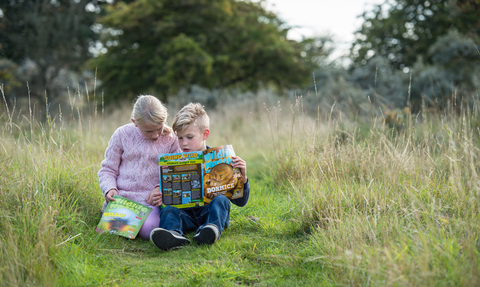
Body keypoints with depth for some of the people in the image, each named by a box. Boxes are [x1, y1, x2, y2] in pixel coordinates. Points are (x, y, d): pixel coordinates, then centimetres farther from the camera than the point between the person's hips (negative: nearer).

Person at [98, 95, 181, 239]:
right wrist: (109, 189, -10)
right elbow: (108, 169, 10)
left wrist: (161, 187, -11)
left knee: (148, 229, -30)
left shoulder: (170, 139, 6)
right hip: (122, 197, 1)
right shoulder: (122, 135, 5)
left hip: (152, 200, -1)